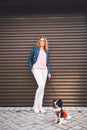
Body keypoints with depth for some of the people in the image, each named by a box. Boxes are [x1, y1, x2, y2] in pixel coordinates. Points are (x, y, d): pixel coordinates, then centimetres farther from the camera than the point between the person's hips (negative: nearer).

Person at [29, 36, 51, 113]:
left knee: (42, 87, 2)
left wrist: (49, 72, 12)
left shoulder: (46, 51, 16)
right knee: (41, 86, -18)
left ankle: (40, 106, 12)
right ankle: (35, 105, -2)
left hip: (44, 70, 5)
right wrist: (31, 68, -1)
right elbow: (30, 59, 8)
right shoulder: (35, 48, 5)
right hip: (36, 69, -5)